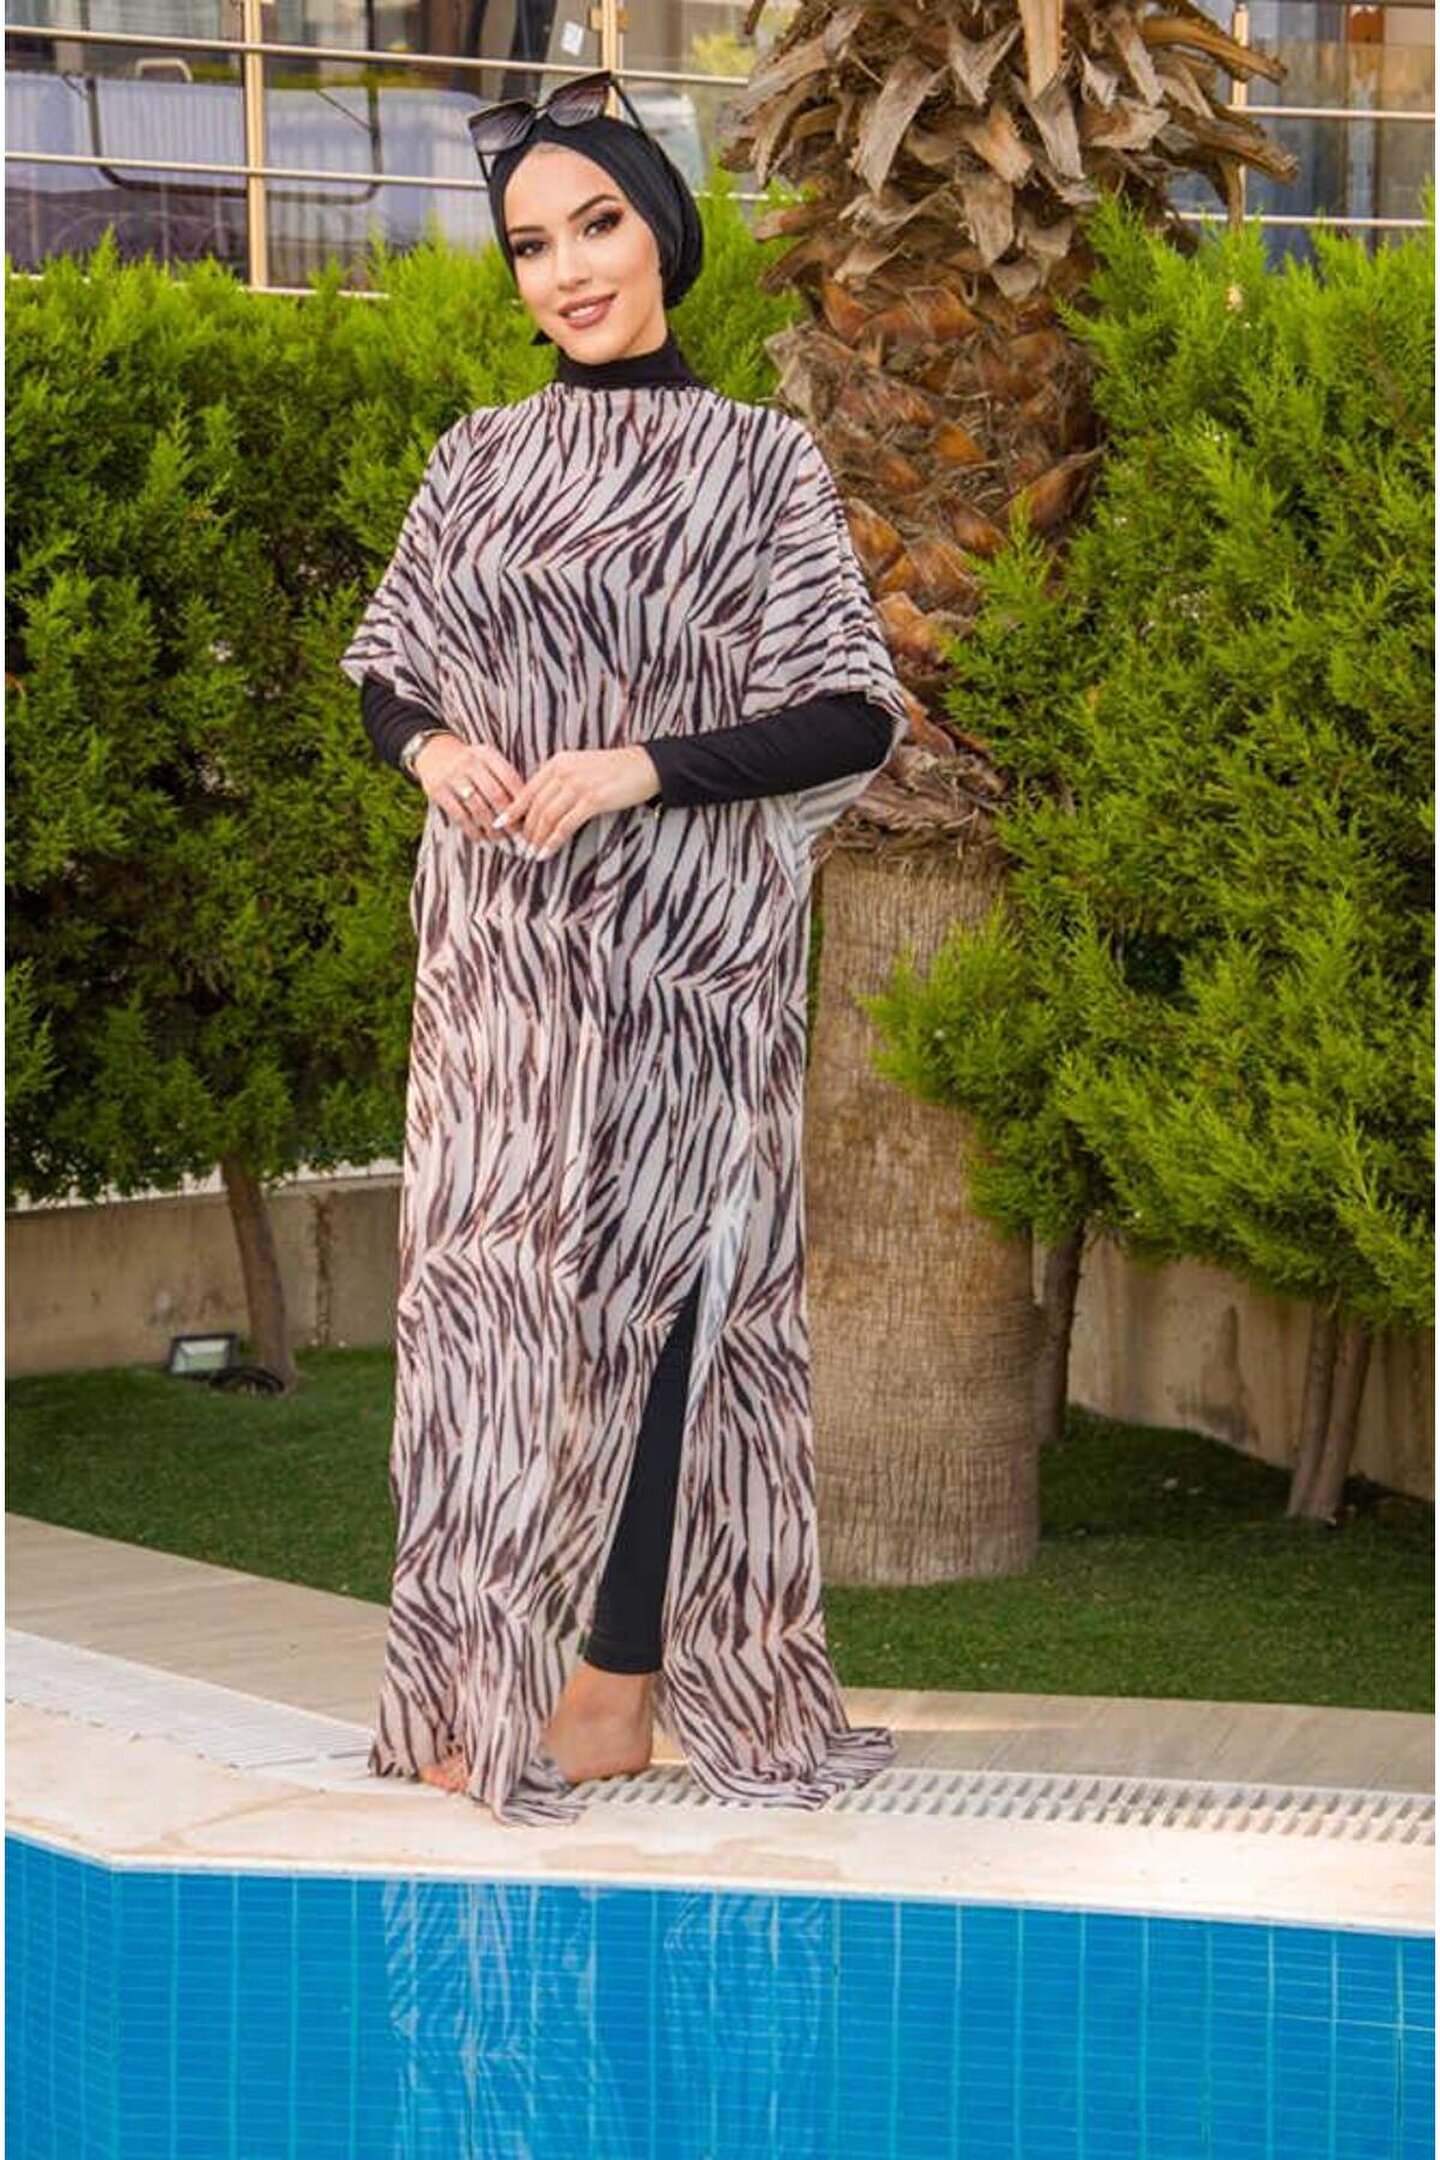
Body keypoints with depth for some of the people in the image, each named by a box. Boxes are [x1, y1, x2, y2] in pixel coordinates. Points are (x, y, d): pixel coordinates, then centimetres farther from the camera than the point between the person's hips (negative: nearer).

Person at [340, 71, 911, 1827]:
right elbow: (387, 662, 15)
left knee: (648, 1278, 0)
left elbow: (851, 717, -7)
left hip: (683, 941, -4)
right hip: (499, 942, 4)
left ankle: (623, 1679, 7)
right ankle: (489, 1675, 11)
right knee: (488, 1272, 3)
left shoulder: (760, 463, -2)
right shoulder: (478, 459, 9)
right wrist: (429, 745, -8)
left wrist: (641, 767, -17)